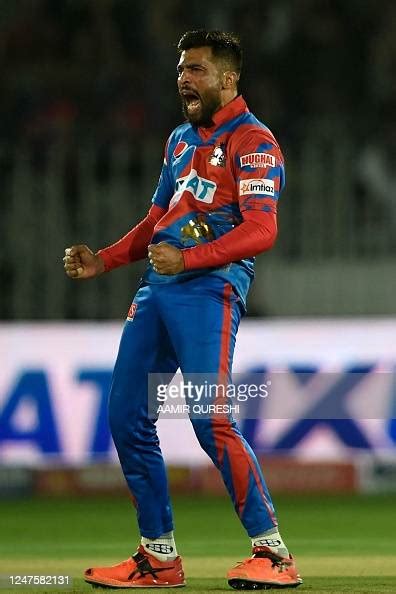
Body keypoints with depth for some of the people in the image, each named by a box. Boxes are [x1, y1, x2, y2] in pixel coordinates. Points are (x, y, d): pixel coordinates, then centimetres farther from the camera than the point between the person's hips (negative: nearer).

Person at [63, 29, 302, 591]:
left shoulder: (253, 141, -4)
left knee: (210, 419, -19)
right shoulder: (181, 139, 23)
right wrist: (104, 260, 16)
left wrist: (187, 258, -24)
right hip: (155, 290, 9)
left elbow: (260, 230, -15)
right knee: (126, 417, 5)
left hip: (209, 288, -9)